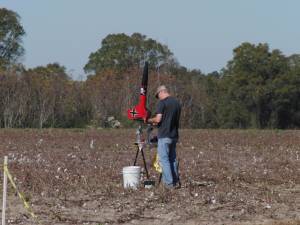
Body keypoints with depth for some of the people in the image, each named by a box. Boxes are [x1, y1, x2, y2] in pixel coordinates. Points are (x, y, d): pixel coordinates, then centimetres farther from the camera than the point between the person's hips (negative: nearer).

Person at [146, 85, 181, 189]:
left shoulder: (162, 103, -12)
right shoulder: (177, 102, 11)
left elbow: (158, 119, -19)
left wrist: (150, 120, 3)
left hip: (164, 135, -7)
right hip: (174, 135, 7)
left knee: (164, 159, -3)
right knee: (173, 158, 15)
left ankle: (169, 183, -7)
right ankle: (176, 181, 17)